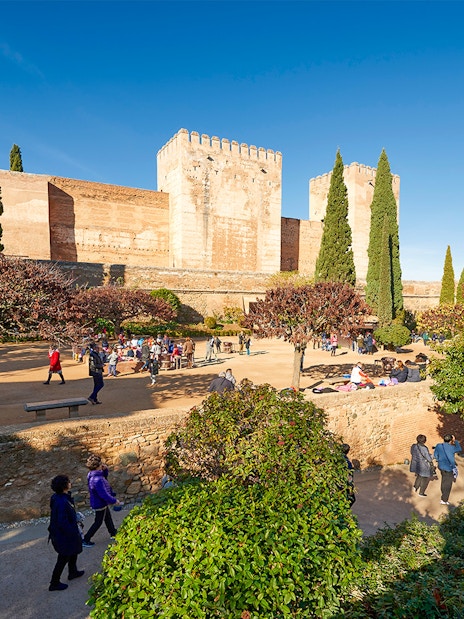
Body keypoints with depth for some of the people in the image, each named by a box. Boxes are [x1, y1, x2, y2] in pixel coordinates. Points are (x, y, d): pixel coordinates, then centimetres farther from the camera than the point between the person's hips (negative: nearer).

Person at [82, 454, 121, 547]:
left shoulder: (92, 474, -10)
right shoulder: (97, 480, -38)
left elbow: (104, 477, 9)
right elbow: (104, 494, -32)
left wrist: (105, 470, -11)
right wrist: (114, 501, -18)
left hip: (102, 502, 9)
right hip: (100, 504, -9)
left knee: (108, 518, 26)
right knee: (98, 522, 13)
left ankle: (113, 533, 45)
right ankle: (85, 540, 26)